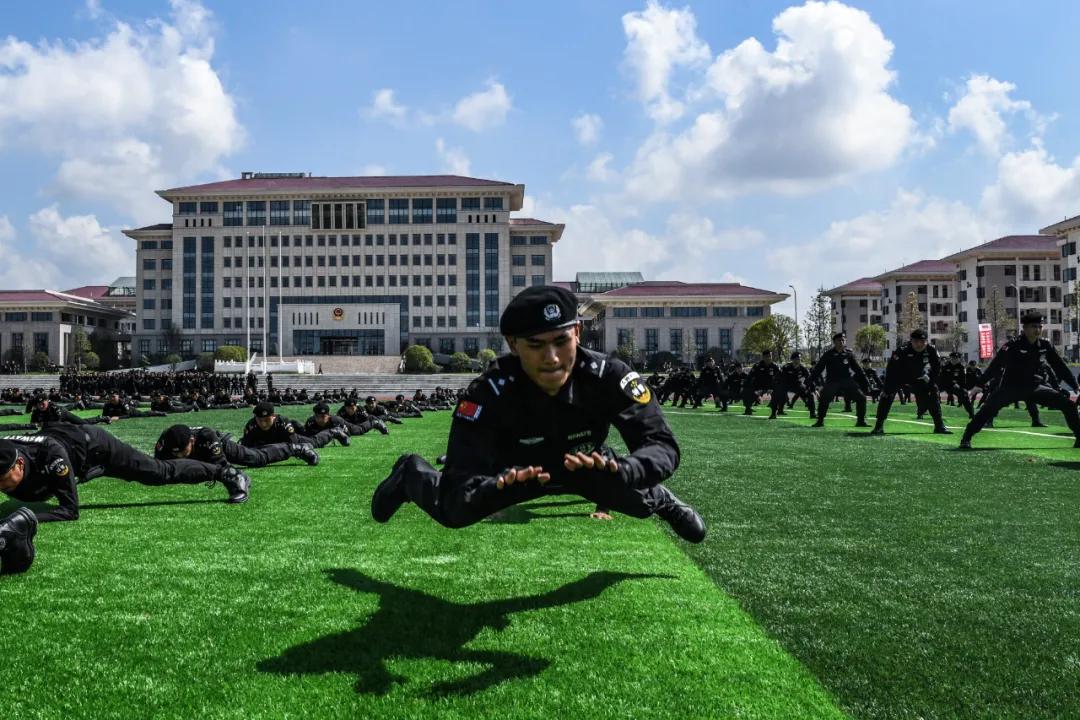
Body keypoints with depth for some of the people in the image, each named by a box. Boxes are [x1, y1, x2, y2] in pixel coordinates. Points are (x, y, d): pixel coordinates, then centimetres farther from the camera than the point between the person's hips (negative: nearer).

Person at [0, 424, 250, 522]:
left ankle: (227, 474, 19)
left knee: (161, 472, 0)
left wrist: (27, 518, -50)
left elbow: (70, 510, -38)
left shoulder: (51, 454, -44)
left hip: (92, 444, -6)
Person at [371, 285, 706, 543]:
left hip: (586, 465, 2)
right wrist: (500, 485, -63)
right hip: (514, 469, -2)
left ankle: (659, 499, 37)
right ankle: (411, 475, 25)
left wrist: (617, 470, -58)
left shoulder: (609, 377, -34)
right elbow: (457, 496, -39)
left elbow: (662, 446, -35)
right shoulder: (487, 394, -38)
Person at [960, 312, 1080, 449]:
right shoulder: (1012, 346, -15)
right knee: (988, 409, -24)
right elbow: (994, 366, -11)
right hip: (1010, 387, -4)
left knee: (1069, 405, -4)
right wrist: (979, 384, -12)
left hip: (1036, 387, 4)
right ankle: (966, 438, -18)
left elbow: (1060, 366, 10)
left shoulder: (1045, 345, -1)